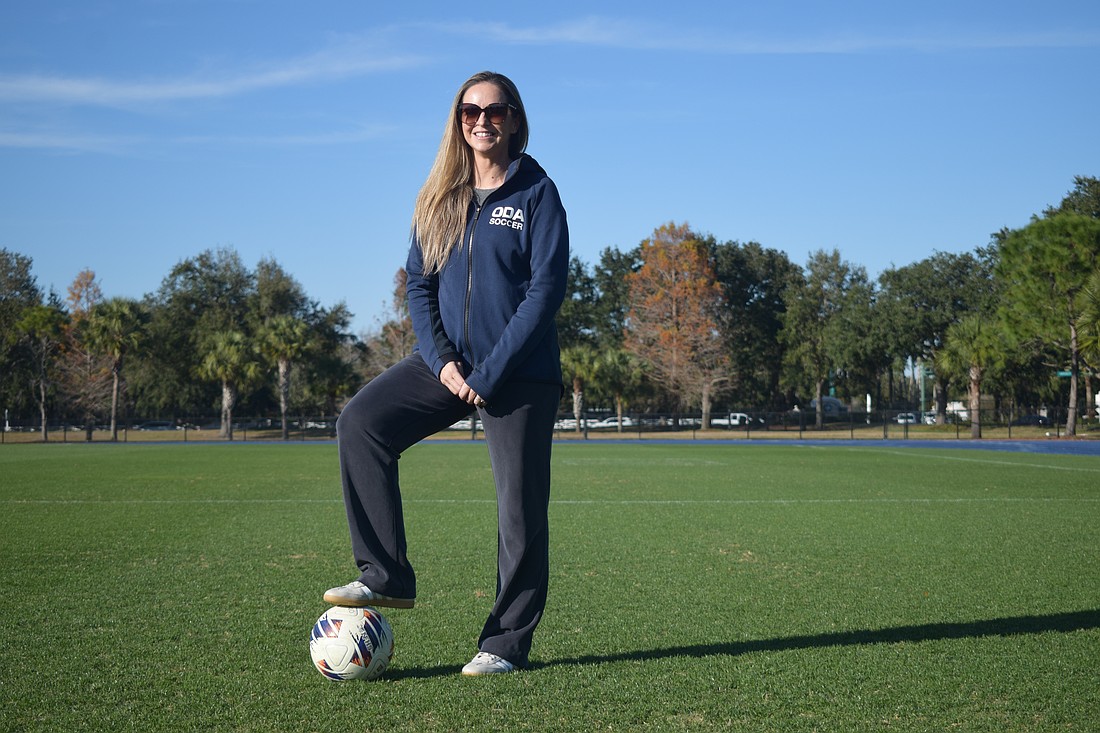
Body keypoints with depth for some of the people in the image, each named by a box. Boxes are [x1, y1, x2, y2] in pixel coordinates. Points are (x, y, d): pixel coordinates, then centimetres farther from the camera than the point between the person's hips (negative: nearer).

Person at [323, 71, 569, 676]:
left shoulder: (536, 193, -4)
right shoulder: (441, 195, 10)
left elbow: (546, 290, -11)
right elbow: (418, 281, 8)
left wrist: (490, 374, -16)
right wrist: (442, 360, -8)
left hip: (520, 372, -4)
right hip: (450, 360, 5)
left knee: (520, 506, -3)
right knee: (360, 420, -15)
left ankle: (506, 643, 11)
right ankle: (386, 576, -10)